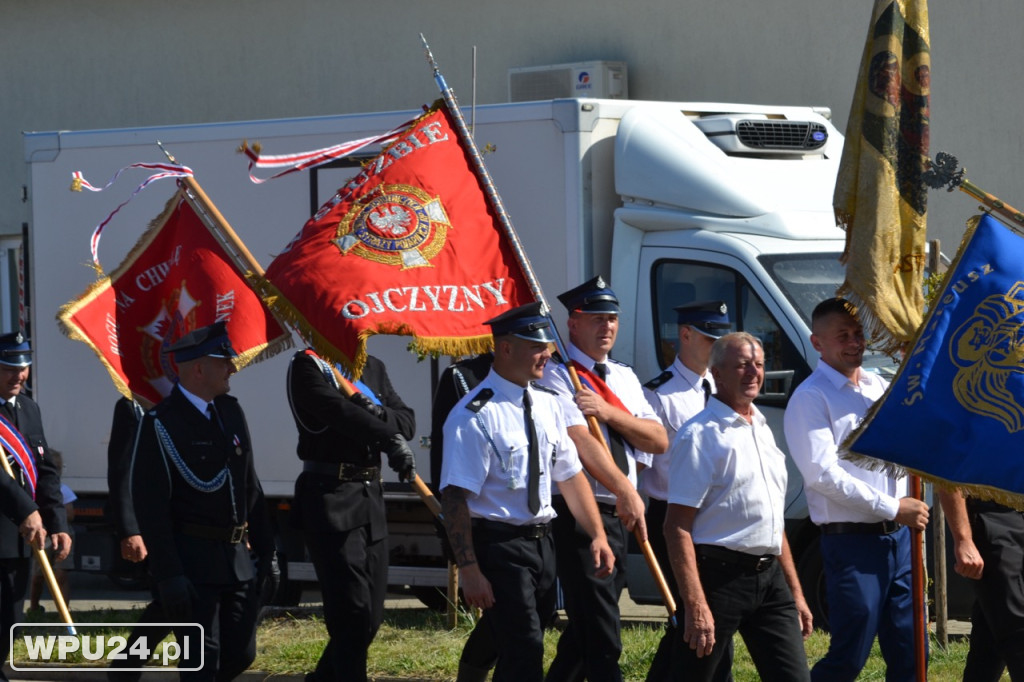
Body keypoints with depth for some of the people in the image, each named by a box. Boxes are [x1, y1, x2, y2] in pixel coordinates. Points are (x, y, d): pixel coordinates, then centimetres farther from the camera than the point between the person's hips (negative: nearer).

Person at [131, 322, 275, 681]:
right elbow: (150, 507, -15)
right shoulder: (161, 423, -12)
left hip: (237, 557, 7)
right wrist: (169, 576, -19)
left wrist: (265, 550, 14)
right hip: (192, 562, -7)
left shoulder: (231, 411, 11)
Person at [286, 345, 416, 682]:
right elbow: (338, 412, -23)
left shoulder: (373, 368, 16)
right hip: (329, 499, -7)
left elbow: (406, 421, 8)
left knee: (371, 616, 11)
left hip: (371, 495, 7)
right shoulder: (307, 365, -7)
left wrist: (378, 413, -13)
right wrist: (390, 440, -34)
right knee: (352, 613, -10)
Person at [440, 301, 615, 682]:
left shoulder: (547, 405, 8)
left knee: (520, 649, 13)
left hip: (541, 541, 7)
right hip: (499, 546, -7)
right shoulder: (475, 416, -16)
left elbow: (570, 475, 14)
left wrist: (598, 536, 4)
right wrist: (470, 570, -22)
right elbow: (455, 497, -18)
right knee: (525, 651, -14)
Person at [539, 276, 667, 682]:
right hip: (579, 514, -8)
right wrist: (625, 490, -27)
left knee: (586, 628, 15)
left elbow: (659, 440, 5)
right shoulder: (556, 376, -7)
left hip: (619, 515, 8)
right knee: (601, 638, -11)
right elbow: (580, 441, -19)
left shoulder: (624, 379, 16)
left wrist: (608, 412, -10)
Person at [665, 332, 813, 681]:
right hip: (720, 573, -7)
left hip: (769, 575, 7)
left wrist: (795, 593, 20)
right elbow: (677, 527, -15)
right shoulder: (701, 435, -8)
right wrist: (695, 605, -22)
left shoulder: (762, 430, 17)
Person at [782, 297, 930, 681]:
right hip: (853, 544, -7)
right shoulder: (811, 399, -7)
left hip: (898, 537, 7)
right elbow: (824, 475, -16)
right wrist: (892, 508, -15)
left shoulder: (880, 387, 14)